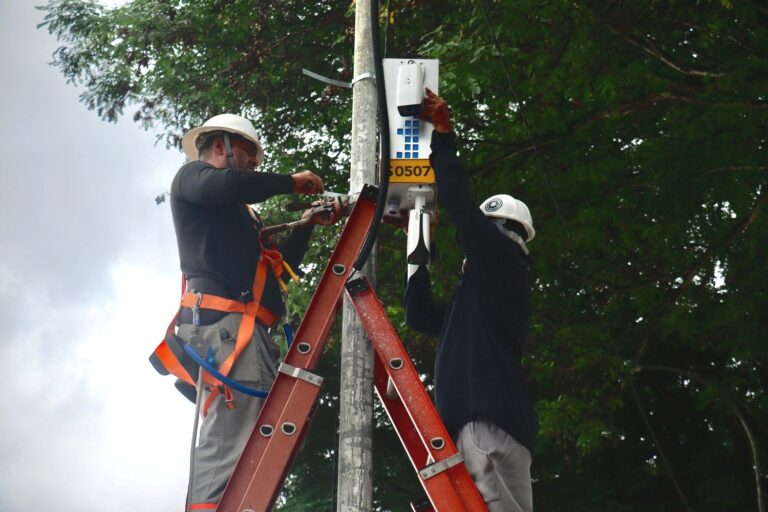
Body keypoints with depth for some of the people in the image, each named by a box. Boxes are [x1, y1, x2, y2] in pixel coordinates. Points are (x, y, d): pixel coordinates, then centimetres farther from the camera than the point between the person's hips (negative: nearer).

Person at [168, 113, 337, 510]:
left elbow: (279, 266, 35)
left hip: (249, 327, 9)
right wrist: (291, 182, 0)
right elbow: (226, 186, -13)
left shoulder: (240, 215, 36)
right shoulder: (192, 176, 12)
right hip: (224, 319, -9)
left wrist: (307, 224, 27)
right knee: (230, 443, -23)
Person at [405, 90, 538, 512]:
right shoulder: (479, 293, 32)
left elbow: (461, 207, -6)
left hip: (489, 423, -9)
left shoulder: (504, 260, 7)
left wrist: (443, 136, 3)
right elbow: (420, 315, 38)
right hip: (476, 424, 9)